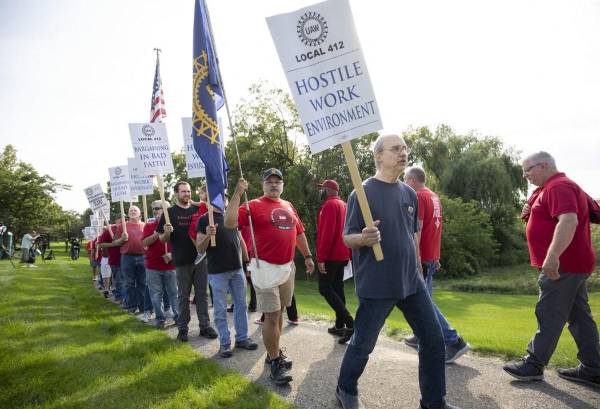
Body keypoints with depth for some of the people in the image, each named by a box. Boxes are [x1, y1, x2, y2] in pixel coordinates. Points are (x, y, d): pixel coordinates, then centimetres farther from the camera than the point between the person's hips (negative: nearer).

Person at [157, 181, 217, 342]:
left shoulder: (198, 209, 6)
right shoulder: (170, 212, -1)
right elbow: (163, 239, 0)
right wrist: (167, 232, -23)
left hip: (200, 258, 3)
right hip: (182, 262, -2)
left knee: (202, 294, 8)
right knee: (183, 296, 8)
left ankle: (205, 326, 16)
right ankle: (182, 328, 19)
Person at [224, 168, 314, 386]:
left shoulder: (289, 206, 12)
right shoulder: (254, 206, -7)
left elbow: (299, 232, 21)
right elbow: (229, 223, -19)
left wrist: (307, 256, 23)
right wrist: (237, 194, -22)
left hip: (288, 267, 6)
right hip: (266, 268, -6)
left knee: (279, 312, 16)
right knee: (272, 315, -2)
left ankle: (275, 352, 32)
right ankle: (274, 362, 11)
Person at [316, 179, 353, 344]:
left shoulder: (329, 205, -13)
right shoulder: (343, 205, 15)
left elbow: (327, 233, -22)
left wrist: (321, 258, -21)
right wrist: (349, 255, 20)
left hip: (330, 256, -9)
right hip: (342, 255, 9)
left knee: (325, 289, -5)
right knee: (337, 288, 12)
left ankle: (350, 323, -12)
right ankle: (340, 325, 16)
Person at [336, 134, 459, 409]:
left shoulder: (409, 193, 8)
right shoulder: (362, 193, -11)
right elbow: (347, 238, -10)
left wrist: (418, 273, 18)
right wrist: (363, 238, -32)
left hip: (411, 282, 6)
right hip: (376, 285, -6)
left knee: (434, 340, 8)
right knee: (363, 344, 7)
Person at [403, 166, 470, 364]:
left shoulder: (418, 197, -14)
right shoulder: (434, 197, 15)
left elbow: (417, 230, -21)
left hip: (421, 258, -10)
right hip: (432, 257, 10)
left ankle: (454, 342, -5)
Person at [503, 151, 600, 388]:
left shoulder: (559, 186, -15)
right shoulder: (551, 188, 19)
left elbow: (569, 220, -30)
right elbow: (551, 220, 29)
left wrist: (552, 256, -39)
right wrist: (530, 215, 8)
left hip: (562, 265, -11)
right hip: (573, 263, 11)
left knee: (549, 315, -3)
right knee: (579, 316, 12)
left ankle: (534, 365, 6)